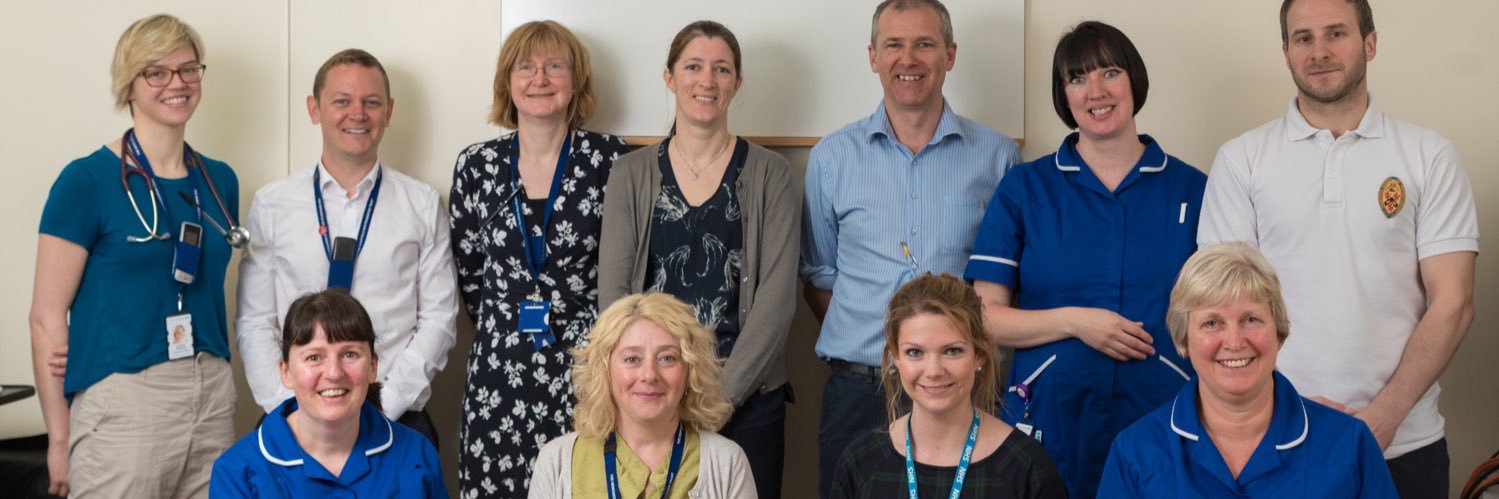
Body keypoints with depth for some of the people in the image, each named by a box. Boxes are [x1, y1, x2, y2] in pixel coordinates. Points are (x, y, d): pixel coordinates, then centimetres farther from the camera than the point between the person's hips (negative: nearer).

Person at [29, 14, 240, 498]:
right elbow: (47, 317, -6)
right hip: (120, 399, -5)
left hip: (214, 396, 5)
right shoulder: (87, 179, -6)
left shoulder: (220, 181, 9)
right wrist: (59, 438, -7)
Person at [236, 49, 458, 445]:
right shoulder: (271, 205, 6)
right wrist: (287, 406, -7)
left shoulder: (423, 205, 5)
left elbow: (439, 319, 1)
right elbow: (254, 322, 5)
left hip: (398, 417, 0)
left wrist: (384, 405, -8)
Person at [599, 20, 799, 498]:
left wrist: (720, 395, -12)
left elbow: (776, 297, -5)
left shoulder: (770, 175, 1)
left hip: (747, 399, -1)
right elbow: (612, 291, 1)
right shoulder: (633, 174, 5)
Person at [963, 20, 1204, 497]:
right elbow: (986, 317, -1)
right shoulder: (1023, 188, 2)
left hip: (1164, 423, 1)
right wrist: (1073, 321, -15)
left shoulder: (1191, 189, 4)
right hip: (1053, 423, 0)